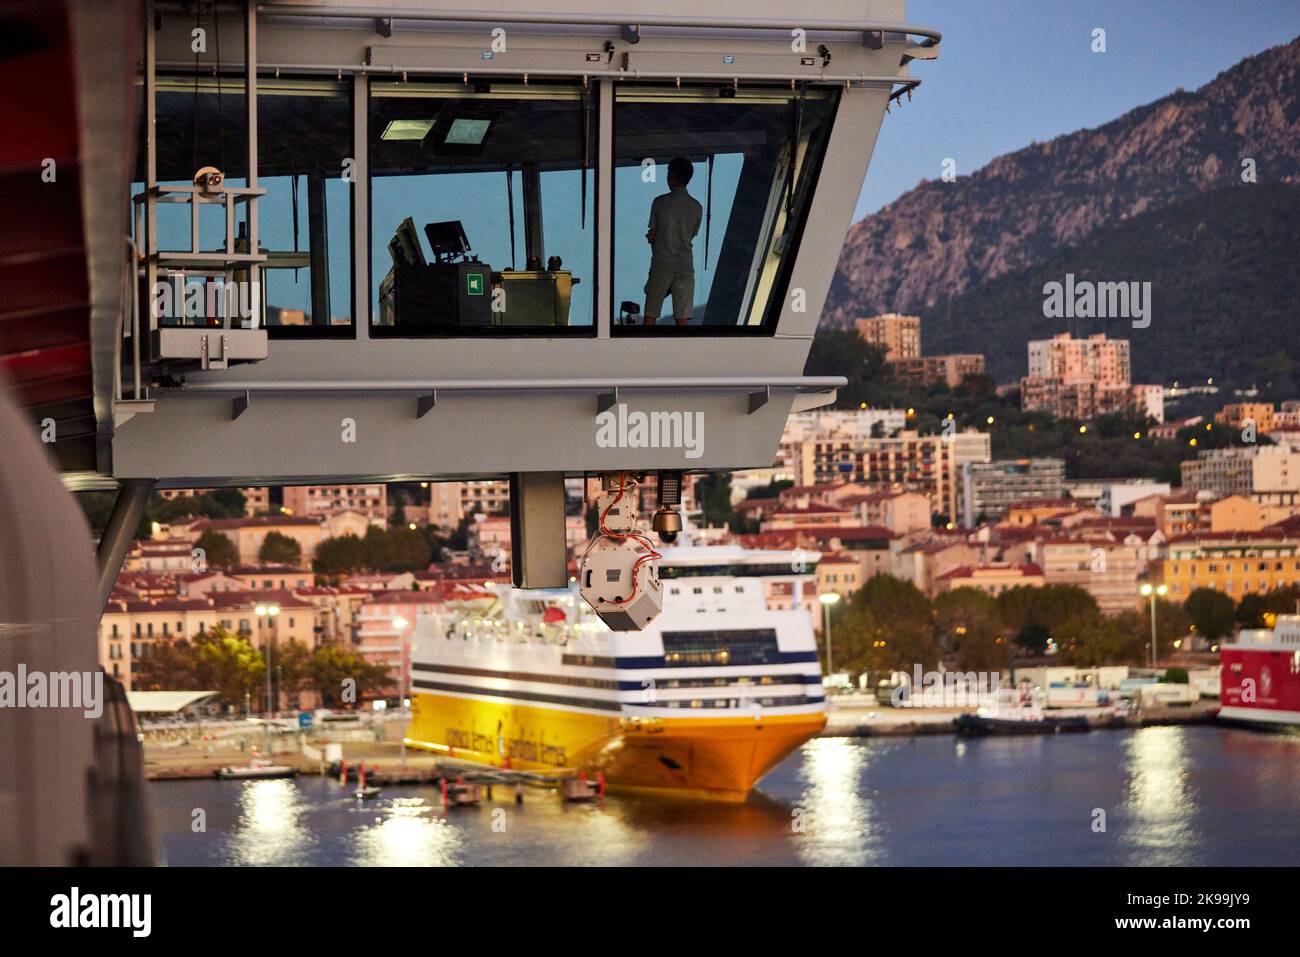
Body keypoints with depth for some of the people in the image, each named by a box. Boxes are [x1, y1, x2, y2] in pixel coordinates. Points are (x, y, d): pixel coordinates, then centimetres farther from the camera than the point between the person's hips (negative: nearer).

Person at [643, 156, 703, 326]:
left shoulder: (659, 202, -5)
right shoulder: (697, 208, 3)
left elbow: (651, 237, 0)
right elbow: (691, 237, 11)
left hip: (661, 267, -2)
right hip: (685, 267, 2)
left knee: (650, 315, 6)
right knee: (682, 318, 0)